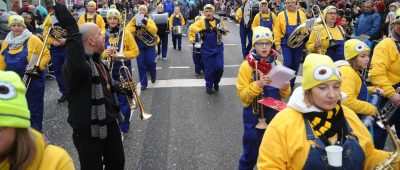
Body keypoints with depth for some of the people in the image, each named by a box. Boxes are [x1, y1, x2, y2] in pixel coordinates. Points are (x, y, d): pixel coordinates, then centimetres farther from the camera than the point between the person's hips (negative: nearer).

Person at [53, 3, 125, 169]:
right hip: (88, 131, -9)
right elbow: (77, 66, -54)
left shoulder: (97, 60, 7)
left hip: (110, 124, 9)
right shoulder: (74, 64, -25)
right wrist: (71, 29, -56)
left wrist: (119, 88, 14)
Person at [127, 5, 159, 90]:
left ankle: (153, 75, 27)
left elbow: (154, 30, -14)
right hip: (139, 46, 1)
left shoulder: (149, 20, 2)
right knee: (141, 64, -1)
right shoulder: (134, 20, 3)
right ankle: (143, 83, 9)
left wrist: (146, 24, -24)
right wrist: (135, 28, -23)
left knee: (150, 62, -5)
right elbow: (127, 29, -8)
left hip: (150, 44, -1)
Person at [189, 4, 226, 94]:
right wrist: (201, 30, -28)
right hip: (207, 50, -1)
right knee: (209, 69, 4)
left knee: (219, 67, -7)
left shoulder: (218, 21, 1)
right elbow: (191, 27, -13)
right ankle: (209, 86, 25)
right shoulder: (202, 22, -3)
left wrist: (221, 30, -21)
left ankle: (216, 82, 23)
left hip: (218, 48, 1)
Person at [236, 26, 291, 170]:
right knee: (251, 152, 7)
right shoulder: (247, 65, -10)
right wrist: (258, 84, -27)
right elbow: (242, 95, -13)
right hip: (254, 116, -3)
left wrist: (285, 87, -16)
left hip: (274, 114, 4)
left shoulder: (277, 64, 1)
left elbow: (283, 95, 5)